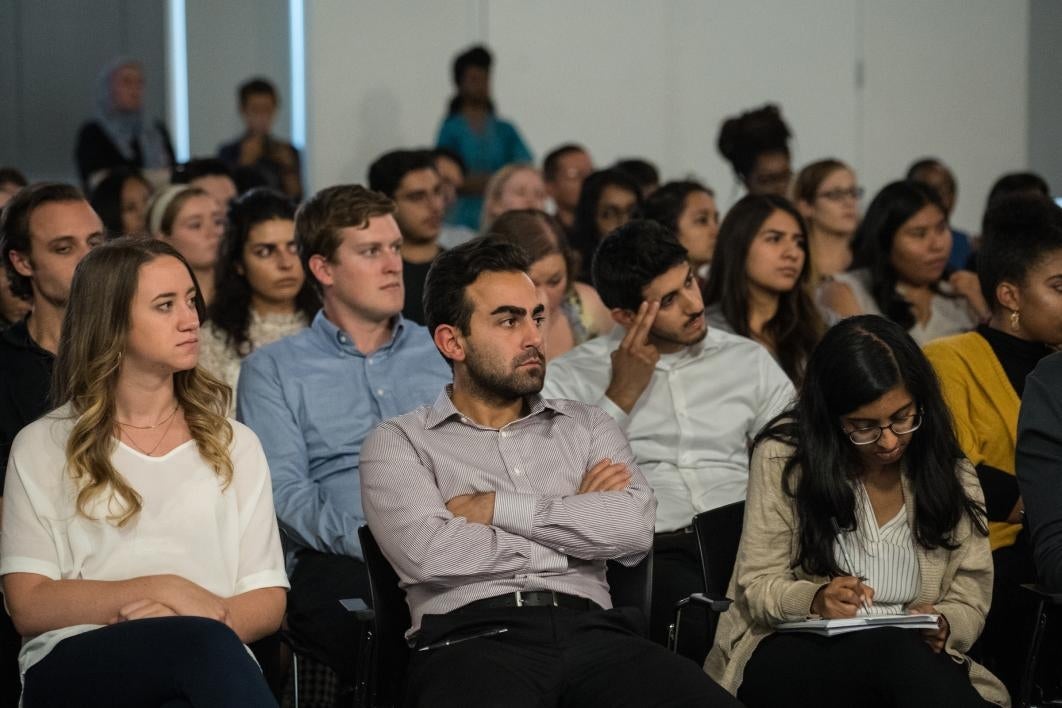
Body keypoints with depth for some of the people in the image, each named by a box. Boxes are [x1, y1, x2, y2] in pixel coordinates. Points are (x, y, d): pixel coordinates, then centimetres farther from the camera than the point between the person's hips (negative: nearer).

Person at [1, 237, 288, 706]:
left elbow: (267, 602, 12)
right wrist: (163, 589, -9)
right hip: (74, 666, -2)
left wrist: (197, 627, -11)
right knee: (205, 646, -37)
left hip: (202, 655, 2)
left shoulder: (234, 445, 22)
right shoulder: (42, 447, 13)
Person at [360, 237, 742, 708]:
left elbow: (634, 529, 3)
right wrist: (576, 518, 5)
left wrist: (496, 507, 0)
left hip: (593, 632, 3)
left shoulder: (587, 426, 22)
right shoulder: (399, 443, 13)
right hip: (472, 639, -3)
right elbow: (427, 555, -7)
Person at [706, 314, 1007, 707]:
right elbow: (757, 587, 0)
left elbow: (969, 602, 8)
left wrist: (941, 626, -17)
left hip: (915, 660, 3)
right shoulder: (782, 457, -2)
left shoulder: (950, 474, 6)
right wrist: (815, 600, -23)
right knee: (896, 649, -37)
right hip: (789, 656, -2)